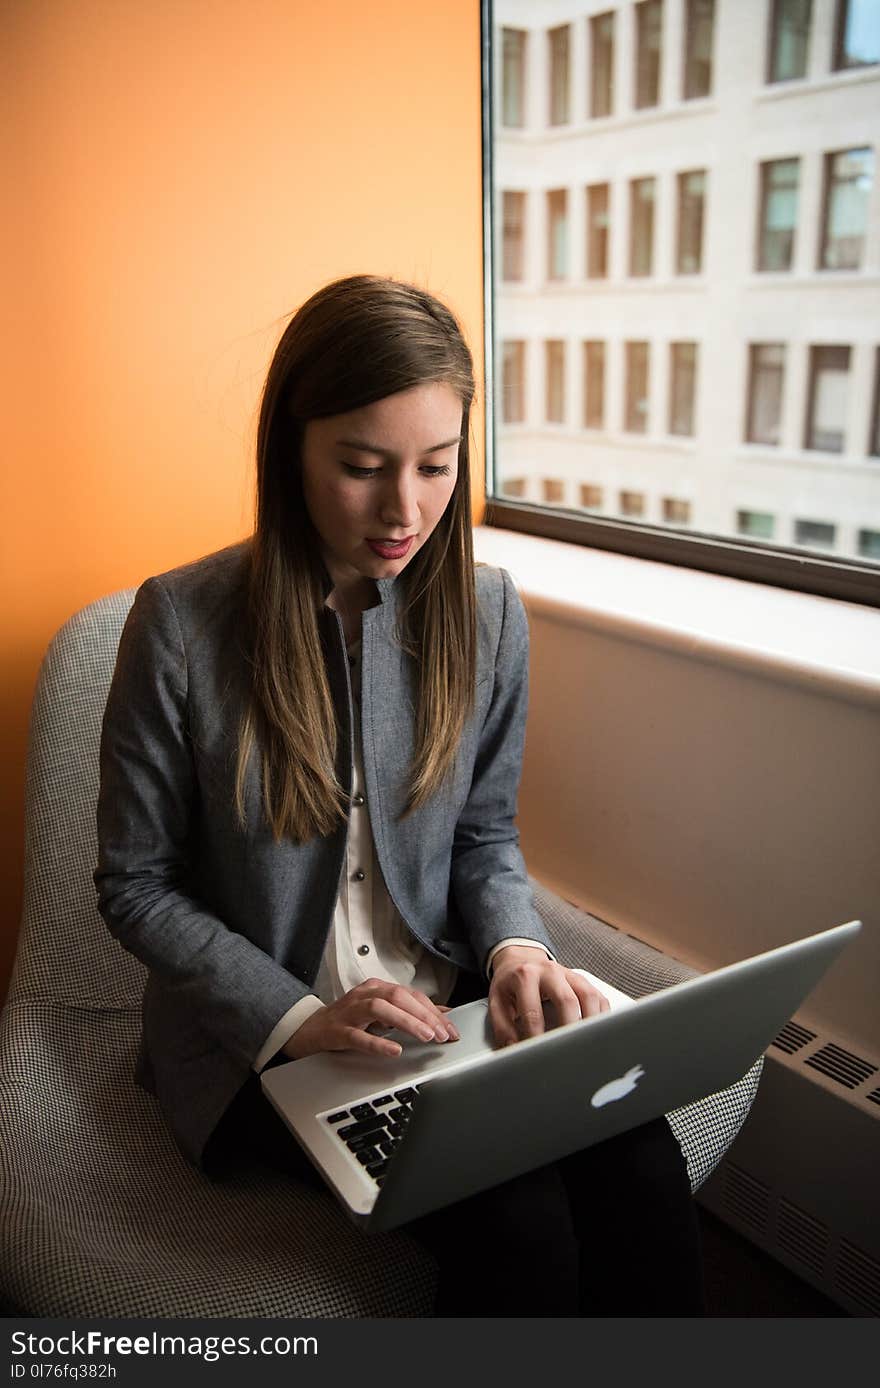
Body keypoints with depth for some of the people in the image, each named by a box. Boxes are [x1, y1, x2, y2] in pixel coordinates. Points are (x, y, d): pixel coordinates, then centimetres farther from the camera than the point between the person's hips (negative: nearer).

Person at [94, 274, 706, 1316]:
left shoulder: (484, 611, -1)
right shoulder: (180, 623, -13)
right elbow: (134, 886, -6)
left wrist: (515, 946, -11)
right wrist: (296, 1016, -18)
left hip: (447, 1002, 4)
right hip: (259, 1035, -3)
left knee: (640, 1174, -20)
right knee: (517, 1222, -23)